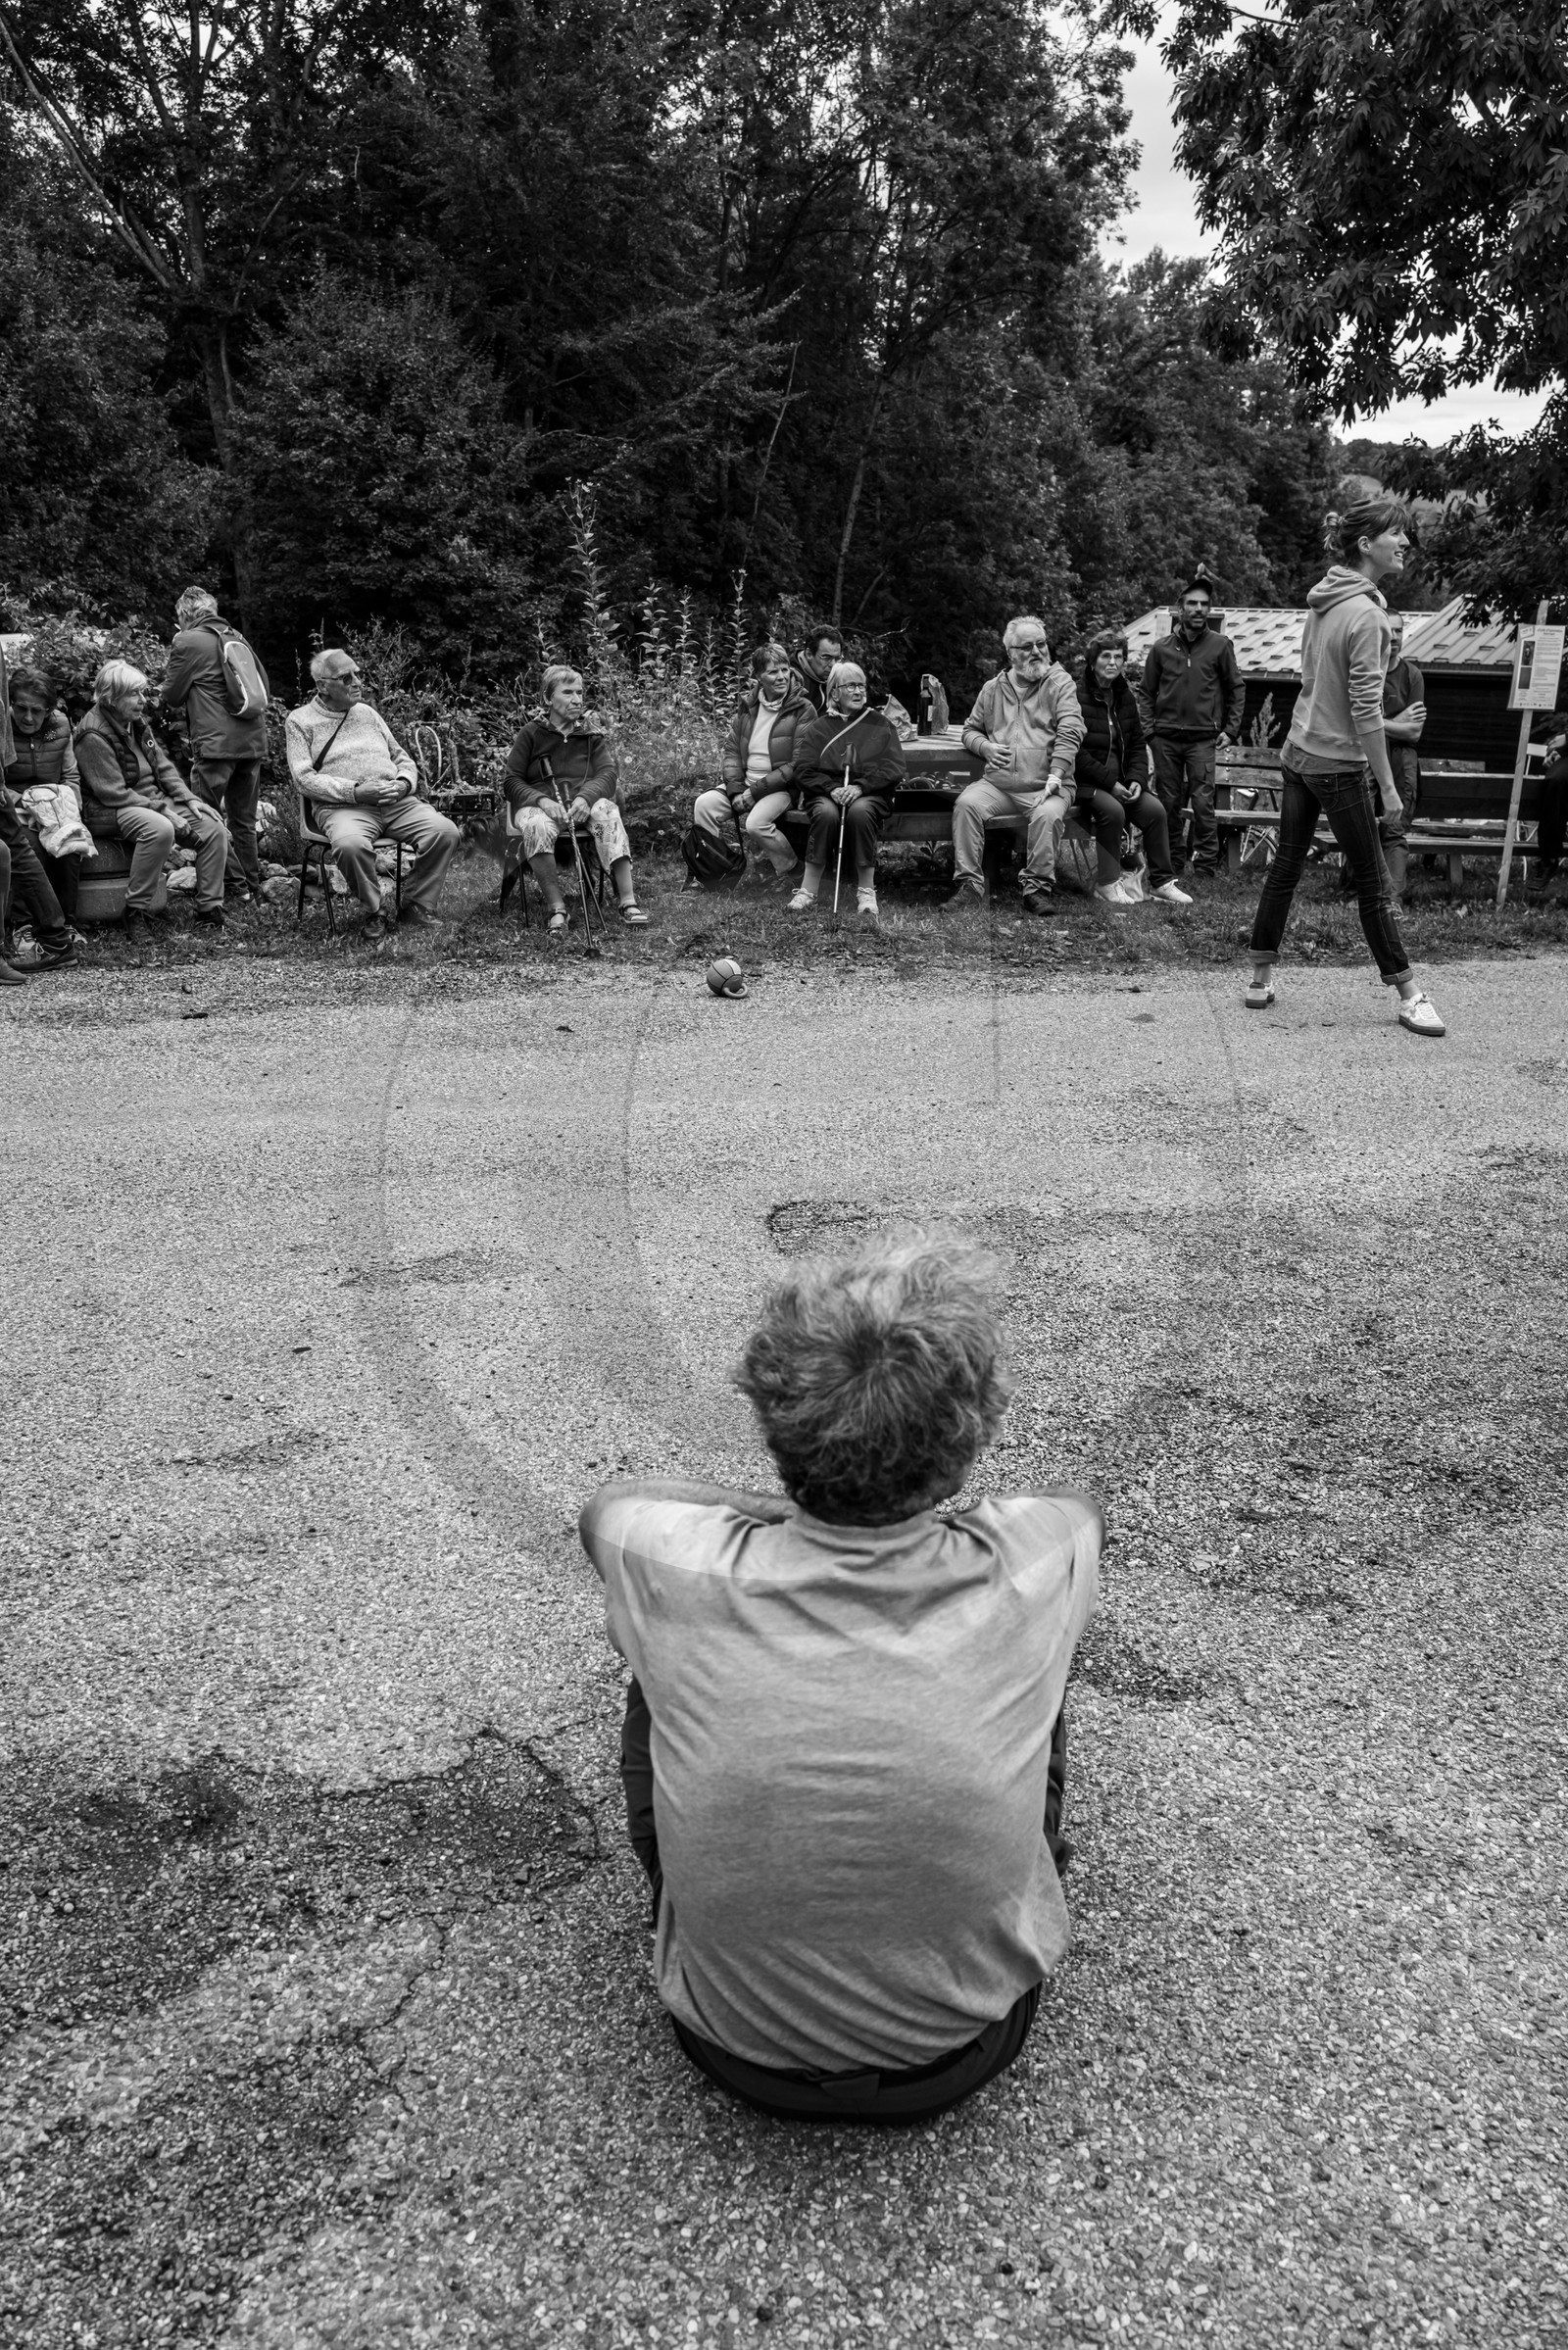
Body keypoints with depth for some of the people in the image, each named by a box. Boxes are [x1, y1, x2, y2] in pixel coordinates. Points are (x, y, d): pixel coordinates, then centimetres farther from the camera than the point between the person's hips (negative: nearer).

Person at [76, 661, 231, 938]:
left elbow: (164, 766, 14)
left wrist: (189, 800, -1)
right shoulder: (94, 735, -16)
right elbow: (114, 794, -20)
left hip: (156, 801, 8)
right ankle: (136, 912, -27)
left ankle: (209, 908, -1)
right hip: (111, 812, -8)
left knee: (215, 829, -8)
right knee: (160, 829, -38)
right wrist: (164, 810, -23)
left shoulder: (137, 723, 10)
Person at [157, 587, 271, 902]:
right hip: (253, 742, 7)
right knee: (244, 821, 13)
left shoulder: (187, 642, -3)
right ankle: (253, 890, 16)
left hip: (216, 744, -7)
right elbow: (264, 686, 19)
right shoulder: (237, 639, 15)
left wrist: (162, 698, 24)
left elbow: (171, 696, 2)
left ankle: (237, 885, -4)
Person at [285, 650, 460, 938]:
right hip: (343, 806, -4)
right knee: (350, 844, -39)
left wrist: (404, 784, -1)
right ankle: (374, 910, -13)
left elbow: (403, 759, 24)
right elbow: (304, 779, -5)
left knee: (445, 830, -21)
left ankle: (417, 904, -4)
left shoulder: (367, 712, 22)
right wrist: (356, 791, -16)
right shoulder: (300, 720, 7)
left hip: (396, 801, 5)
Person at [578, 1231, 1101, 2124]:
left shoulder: (683, 1575, -27)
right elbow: (1085, 1509, 3)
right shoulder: (1027, 1574, -25)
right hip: (967, 2056, 1)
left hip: (740, 2052, 0)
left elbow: (607, 1504, 0)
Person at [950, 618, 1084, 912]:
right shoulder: (993, 688, 17)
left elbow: (1070, 731, -7)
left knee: (1048, 814, -34)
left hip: (1043, 786, -3)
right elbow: (970, 729, 25)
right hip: (997, 785, 3)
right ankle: (970, 885, -21)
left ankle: (1038, 888, -20)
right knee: (967, 803, -24)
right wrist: (985, 747, 1)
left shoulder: (1059, 683, 5)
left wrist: (1056, 775, -20)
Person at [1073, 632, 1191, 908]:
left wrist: (1136, 779, -3)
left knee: (1155, 809, -14)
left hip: (1119, 782, 6)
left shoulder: (1124, 696, 12)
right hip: (1083, 782, -6)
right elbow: (1074, 752, -16)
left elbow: (1137, 745, 16)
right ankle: (1108, 884, -18)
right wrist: (1110, 783, -19)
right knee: (1112, 810, -32)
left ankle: (1162, 882, -3)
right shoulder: (1077, 695, -10)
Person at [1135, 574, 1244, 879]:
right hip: (1165, 738, 2)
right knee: (1168, 803, 6)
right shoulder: (1161, 647, 6)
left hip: (1203, 739, -2)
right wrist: (1148, 728, 2)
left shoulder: (1220, 645, 4)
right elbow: (1145, 691, 12)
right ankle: (1172, 862, 16)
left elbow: (1236, 690, 9)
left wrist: (1230, 730, 2)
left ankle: (1206, 865, -3)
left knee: (1203, 803, -8)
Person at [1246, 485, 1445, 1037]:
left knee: (1285, 867, 12)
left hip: (1297, 755, 8)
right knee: (1373, 883, 1)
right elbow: (1365, 711, -20)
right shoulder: (1366, 614, -18)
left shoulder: (1322, 601, 6)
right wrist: (1387, 784, -14)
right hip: (1338, 765, -7)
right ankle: (1409, 996, 10)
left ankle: (1260, 979, 18)